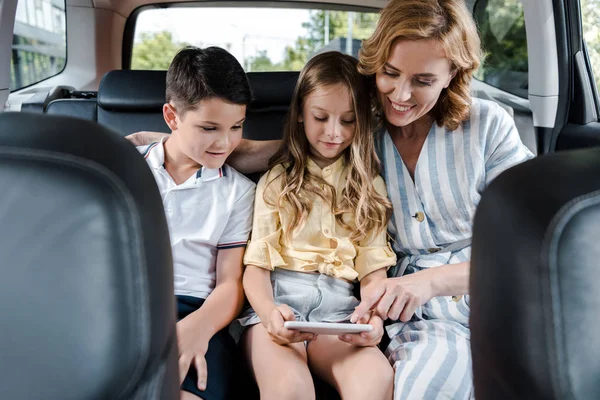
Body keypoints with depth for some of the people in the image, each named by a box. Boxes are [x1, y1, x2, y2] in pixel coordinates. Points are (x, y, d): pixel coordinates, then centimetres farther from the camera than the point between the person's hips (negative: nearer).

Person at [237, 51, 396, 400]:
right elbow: (256, 264, 6)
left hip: (337, 309, 2)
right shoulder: (277, 180, 13)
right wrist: (268, 312, -16)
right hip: (277, 304, -1)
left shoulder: (369, 186, 17)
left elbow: (374, 269, 10)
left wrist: (374, 316, -12)